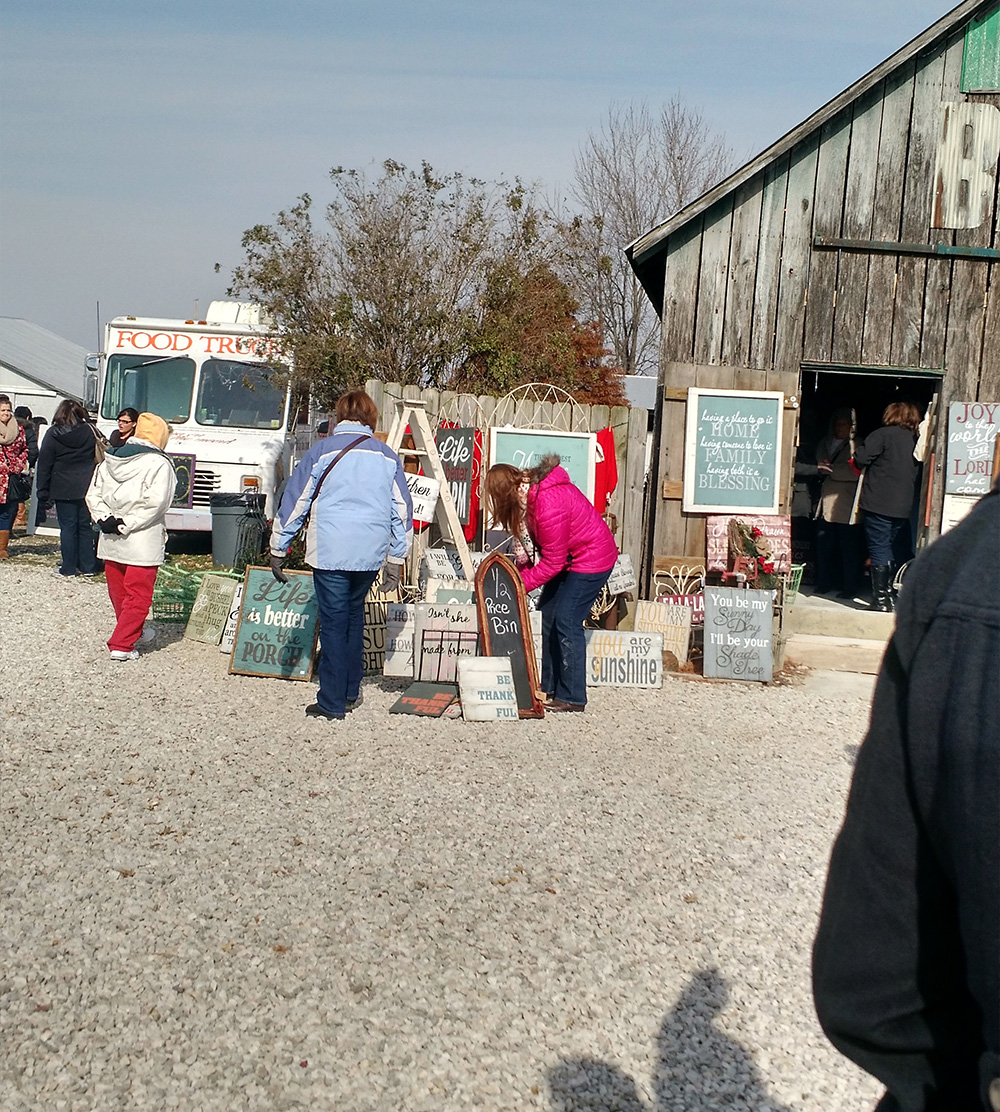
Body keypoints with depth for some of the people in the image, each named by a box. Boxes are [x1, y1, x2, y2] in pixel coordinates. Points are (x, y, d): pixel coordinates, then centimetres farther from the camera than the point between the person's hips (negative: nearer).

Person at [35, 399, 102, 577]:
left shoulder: (53, 435, -3)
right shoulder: (90, 431, 2)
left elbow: (44, 465, 0)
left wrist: (43, 492, 5)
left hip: (64, 489, -2)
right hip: (87, 488, 2)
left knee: (68, 527, 3)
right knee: (86, 526, 9)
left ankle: (69, 568, 6)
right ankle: (88, 566, 12)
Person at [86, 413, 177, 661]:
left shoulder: (110, 460, 9)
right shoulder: (159, 464, -12)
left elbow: (93, 495, 7)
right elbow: (154, 504, -20)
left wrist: (105, 519, -2)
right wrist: (125, 525, -15)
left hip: (110, 540, 7)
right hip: (142, 543, -7)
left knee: (118, 591, 20)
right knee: (139, 594, 1)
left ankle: (132, 631, 38)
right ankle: (121, 645, -4)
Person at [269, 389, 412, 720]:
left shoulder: (322, 451, 0)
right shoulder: (387, 456, 9)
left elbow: (295, 501, 1)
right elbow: (402, 510, 11)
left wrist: (278, 550, 8)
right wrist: (395, 559, 17)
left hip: (330, 552, -3)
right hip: (371, 554, 3)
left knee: (333, 622, 1)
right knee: (354, 616, 19)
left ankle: (332, 703, 4)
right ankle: (350, 693, 25)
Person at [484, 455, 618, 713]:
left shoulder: (549, 504, -33)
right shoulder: (530, 489, -6)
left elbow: (553, 562, -25)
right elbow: (525, 535, 1)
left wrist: (520, 583, -17)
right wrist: (521, 569, -12)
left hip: (592, 559, -10)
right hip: (567, 556, 10)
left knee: (566, 621, -13)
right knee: (546, 616, 10)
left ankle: (572, 697, -5)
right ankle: (549, 688, 19)